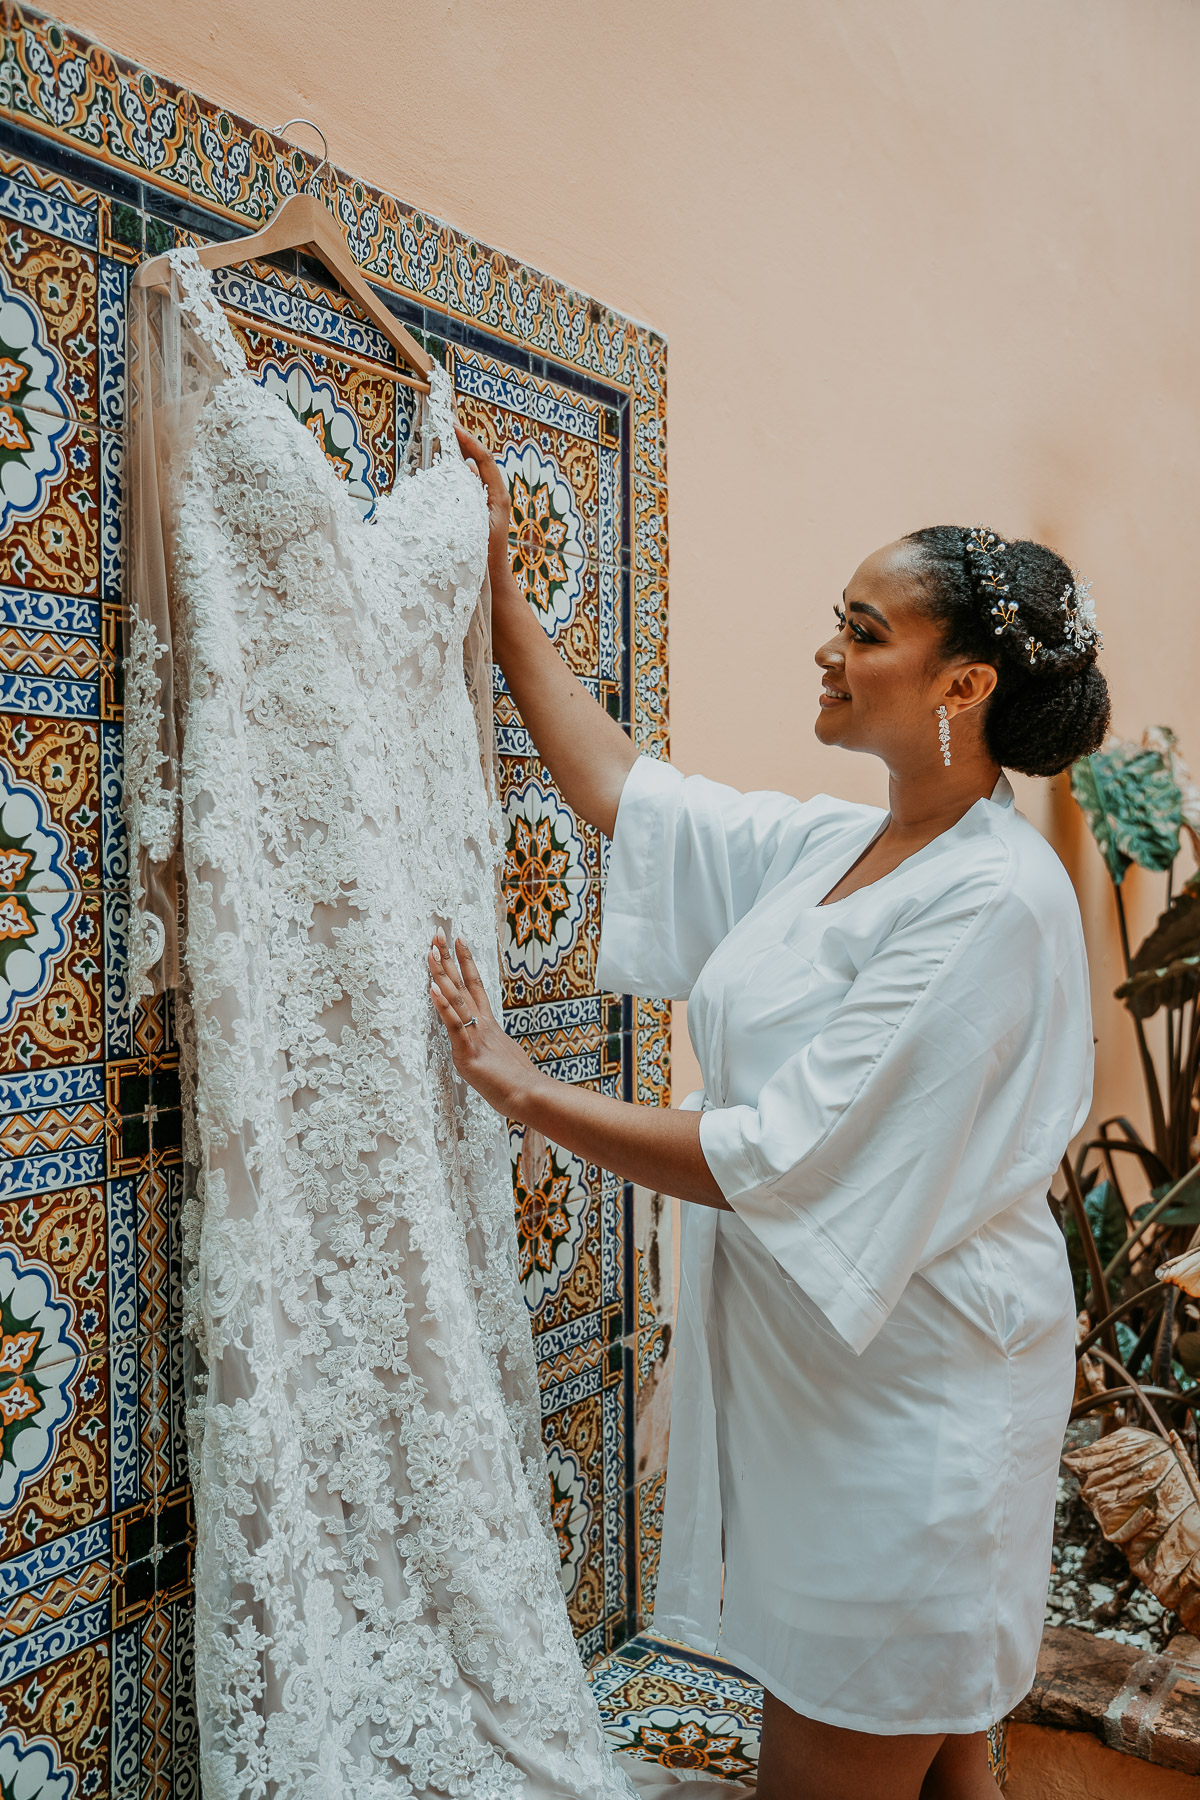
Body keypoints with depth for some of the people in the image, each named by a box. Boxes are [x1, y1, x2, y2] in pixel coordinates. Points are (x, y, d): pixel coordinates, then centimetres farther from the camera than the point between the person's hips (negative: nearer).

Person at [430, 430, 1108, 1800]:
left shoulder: (997, 900, -22)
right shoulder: (833, 847, 3)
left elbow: (772, 1161, -25)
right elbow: (615, 785, 11)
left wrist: (521, 1088, -17)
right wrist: (497, 582, 13)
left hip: (914, 1410, -7)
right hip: (809, 1377, 7)